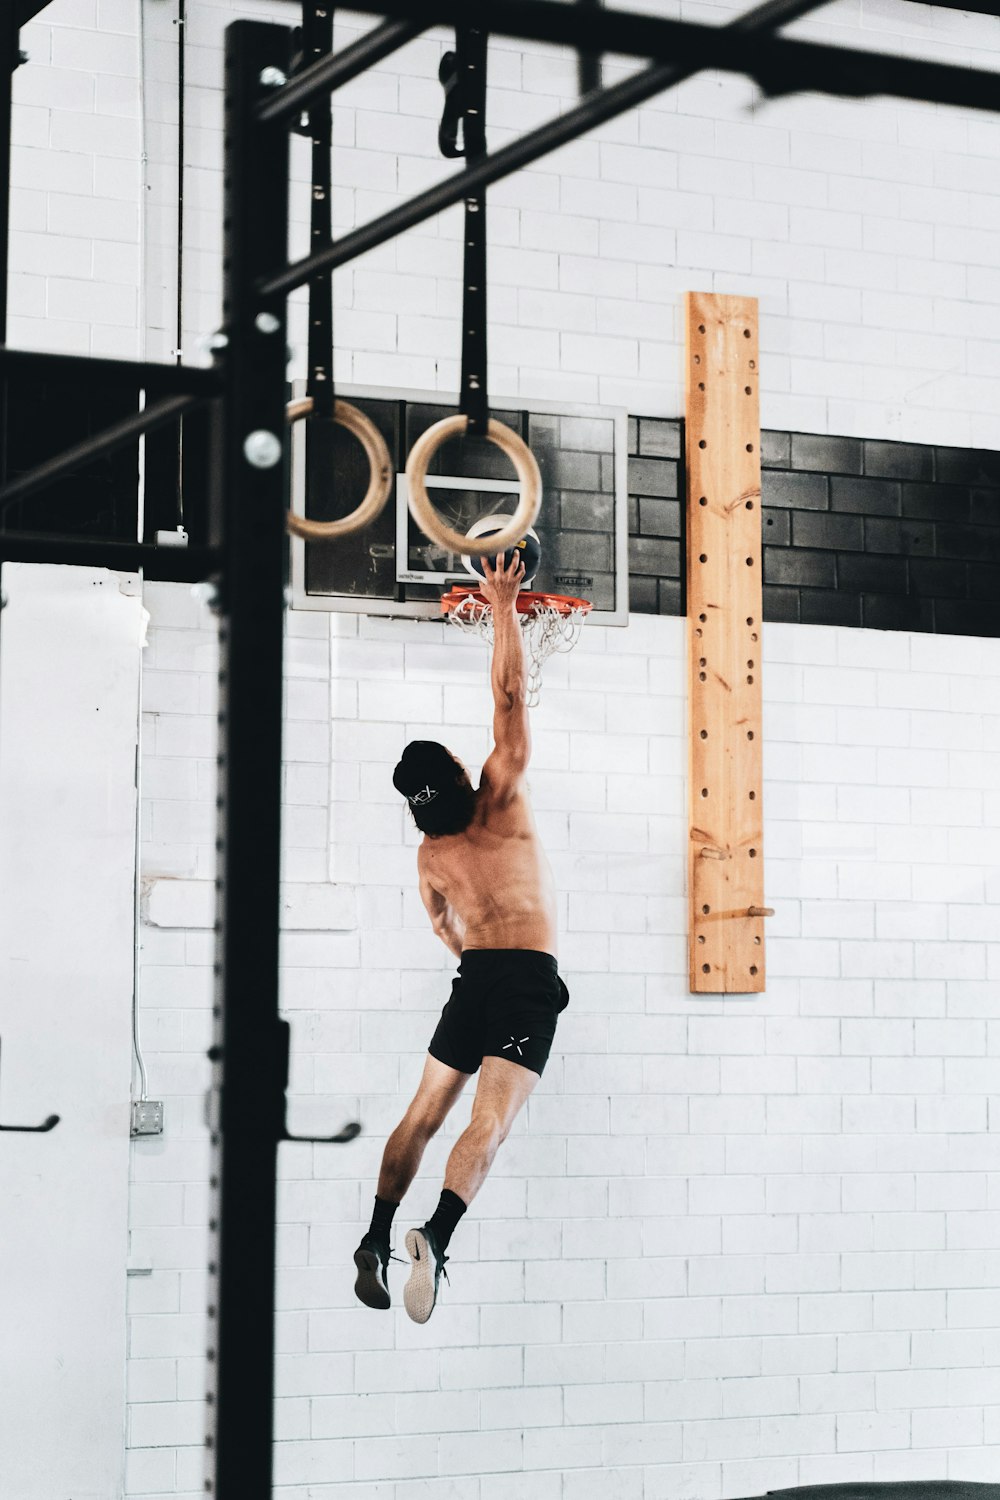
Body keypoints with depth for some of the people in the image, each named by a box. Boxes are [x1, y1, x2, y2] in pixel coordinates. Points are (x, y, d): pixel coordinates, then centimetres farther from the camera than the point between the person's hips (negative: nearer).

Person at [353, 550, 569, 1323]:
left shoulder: (430, 855, 9)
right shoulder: (502, 801, -4)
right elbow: (511, 694, -3)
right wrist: (504, 608, 3)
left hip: (475, 973, 5)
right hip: (529, 975, -5)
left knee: (425, 1113, 14)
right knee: (489, 1123, -14)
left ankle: (377, 1241, 10)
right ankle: (436, 1235, -33)